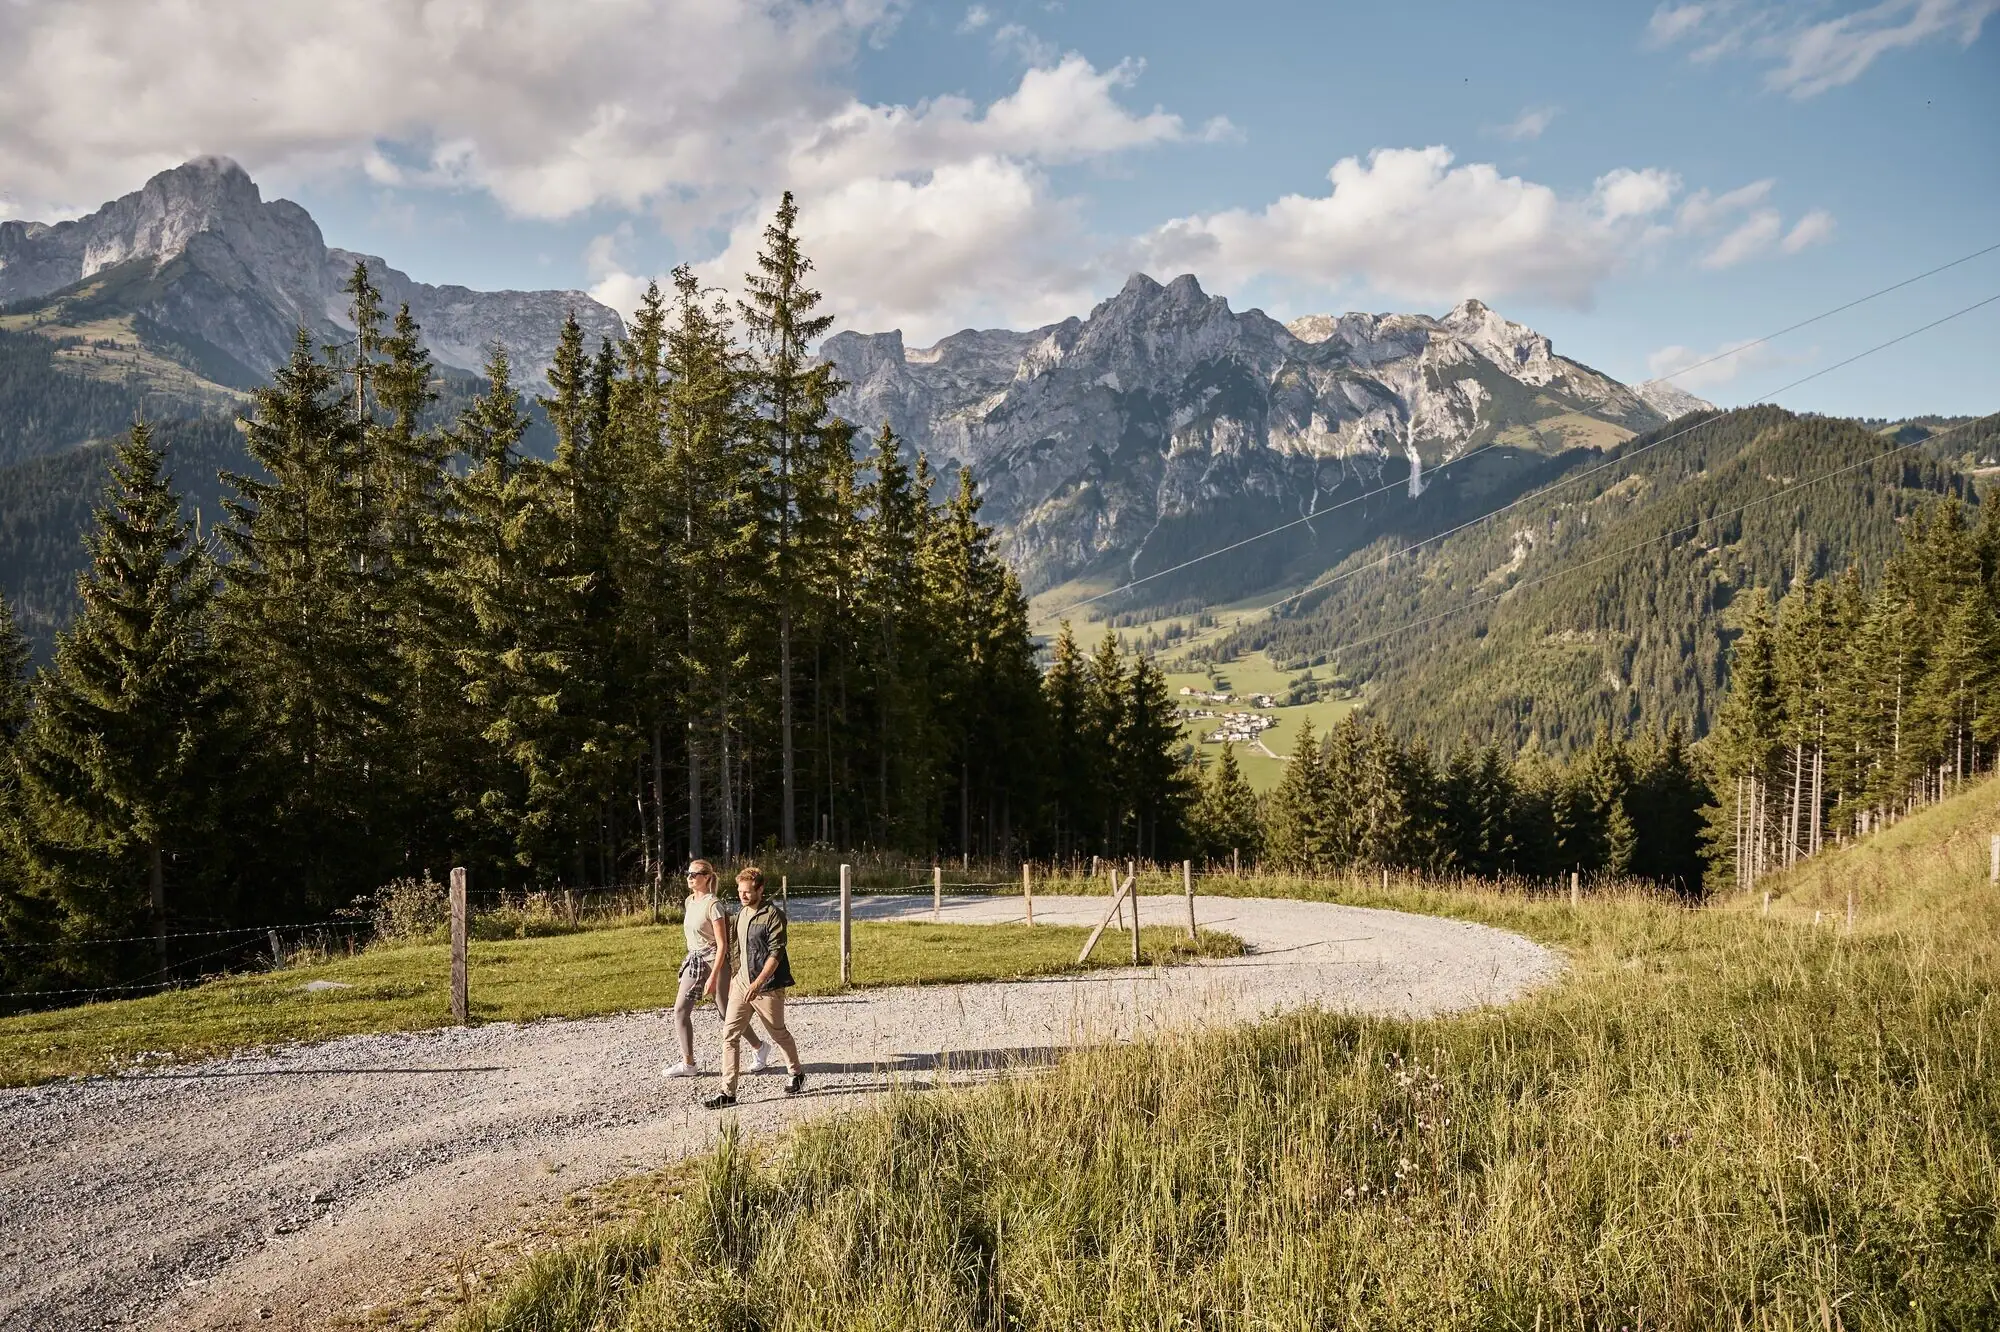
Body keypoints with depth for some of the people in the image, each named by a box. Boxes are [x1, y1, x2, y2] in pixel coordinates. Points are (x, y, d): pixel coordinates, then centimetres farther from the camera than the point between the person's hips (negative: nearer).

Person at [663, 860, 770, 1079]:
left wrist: (713, 977, -22)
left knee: (727, 1013, 3)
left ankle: (760, 1048, 24)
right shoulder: (690, 901, 7)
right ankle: (688, 1064, 6)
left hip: (714, 961, -8)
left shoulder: (713, 904, -17)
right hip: (694, 961, 8)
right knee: (680, 1010, -1)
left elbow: (722, 944, -19)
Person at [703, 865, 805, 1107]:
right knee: (730, 1033, -4)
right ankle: (728, 1092, -3)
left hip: (768, 986, -7)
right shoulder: (742, 914, 11)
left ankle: (797, 1074, 34)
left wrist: (758, 983, -27)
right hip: (742, 984, 7)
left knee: (778, 1033, 10)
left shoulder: (773, 915, -14)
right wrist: (736, 978, 23)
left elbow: (776, 953, -20)